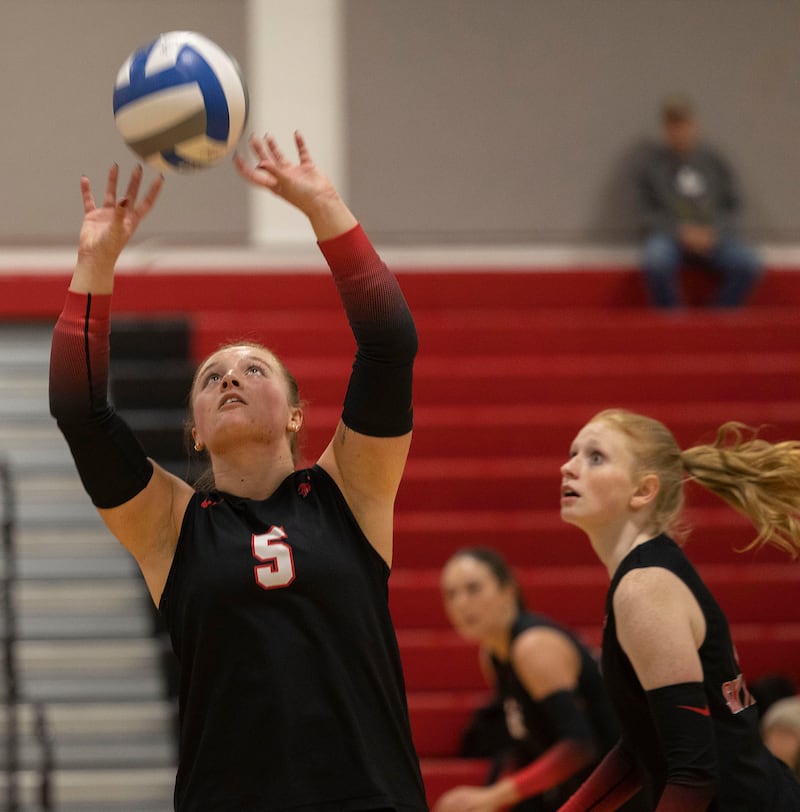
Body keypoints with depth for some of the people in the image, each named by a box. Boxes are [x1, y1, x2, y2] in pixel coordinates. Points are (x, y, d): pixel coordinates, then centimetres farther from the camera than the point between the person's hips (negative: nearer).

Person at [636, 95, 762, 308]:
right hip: (668, 236, -2)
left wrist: (713, 232, -8)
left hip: (713, 235, 2)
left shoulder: (713, 159, 10)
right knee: (655, 262, -38)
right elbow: (646, 214, 5)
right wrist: (682, 232, -11)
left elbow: (732, 206, 12)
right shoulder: (652, 163, 6)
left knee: (748, 264, -28)